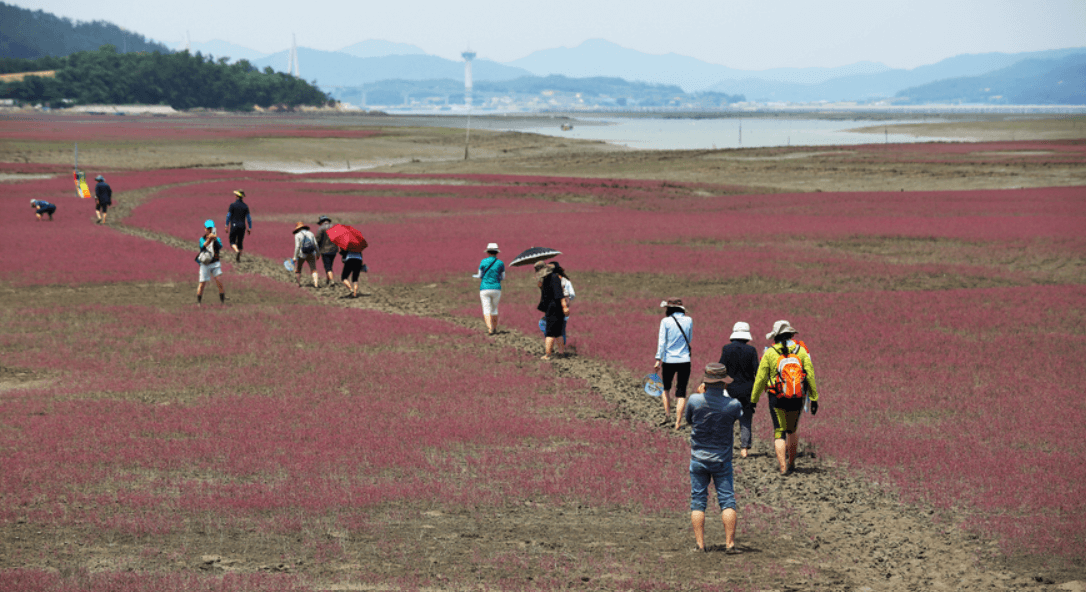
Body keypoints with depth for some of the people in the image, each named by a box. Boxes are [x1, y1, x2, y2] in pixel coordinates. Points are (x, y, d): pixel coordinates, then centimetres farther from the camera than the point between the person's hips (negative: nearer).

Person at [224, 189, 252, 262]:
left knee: (232, 242, 4)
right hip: (242, 226, 3)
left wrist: (226, 226, 1)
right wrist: (249, 228, 9)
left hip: (234, 226, -3)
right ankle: (238, 257, 16)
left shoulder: (233, 205, -8)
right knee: (240, 242, 14)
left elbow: (228, 216, -7)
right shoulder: (245, 206, 2)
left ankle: (237, 251, -25)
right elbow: (248, 218, 2)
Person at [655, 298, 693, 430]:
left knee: (665, 389, 20)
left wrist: (658, 359, -7)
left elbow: (662, 342, -9)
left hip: (669, 360, -2)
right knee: (681, 392, 4)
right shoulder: (688, 321, 1)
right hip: (685, 360, 2)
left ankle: (667, 414, 10)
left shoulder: (666, 321, -7)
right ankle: (678, 421, 0)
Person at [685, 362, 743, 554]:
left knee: (698, 501, 7)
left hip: (698, 459, 1)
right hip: (722, 460, -1)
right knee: (727, 500, 6)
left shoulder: (695, 400, -14)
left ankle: (700, 544, 3)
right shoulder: (733, 405, -15)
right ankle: (729, 543, 2)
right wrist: (724, 392, 15)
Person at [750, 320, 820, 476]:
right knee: (792, 431, 20)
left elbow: (760, 378, -2)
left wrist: (753, 399, 7)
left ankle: (783, 467, -12)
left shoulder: (769, 353, -4)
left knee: (779, 432, 0)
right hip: (796, 398, 2)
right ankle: (791, 463, 31)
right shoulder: (801, 351, 1)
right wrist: (814, 398, 4)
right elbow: (810, 375, -1)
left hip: (776, 399, -2)